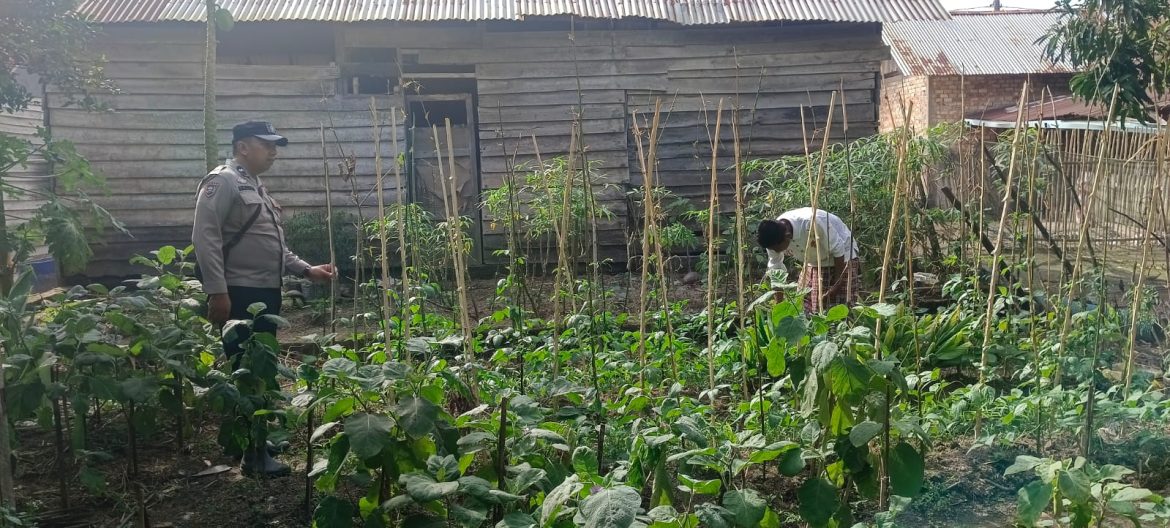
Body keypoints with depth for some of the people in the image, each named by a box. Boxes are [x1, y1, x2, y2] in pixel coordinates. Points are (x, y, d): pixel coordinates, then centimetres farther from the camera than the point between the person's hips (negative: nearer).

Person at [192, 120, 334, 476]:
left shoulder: (256, 188, 21)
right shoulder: (222, 182, -8)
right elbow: (205, 238, -17)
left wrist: (307, 270, 17)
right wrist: (217, 291, -23)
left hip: (266, 293, 10)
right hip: (240, 295, -10)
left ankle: (256, 439, 28)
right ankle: (253, 452, 0)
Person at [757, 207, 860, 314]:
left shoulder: (811, 223, -37)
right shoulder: (773, 237, -20)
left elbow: (838, 249, -25)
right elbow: (775, 269, -6)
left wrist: (837, 284, -19)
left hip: (842, 259, -6)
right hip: (813, 264, 6)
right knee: (805, 309, 1)